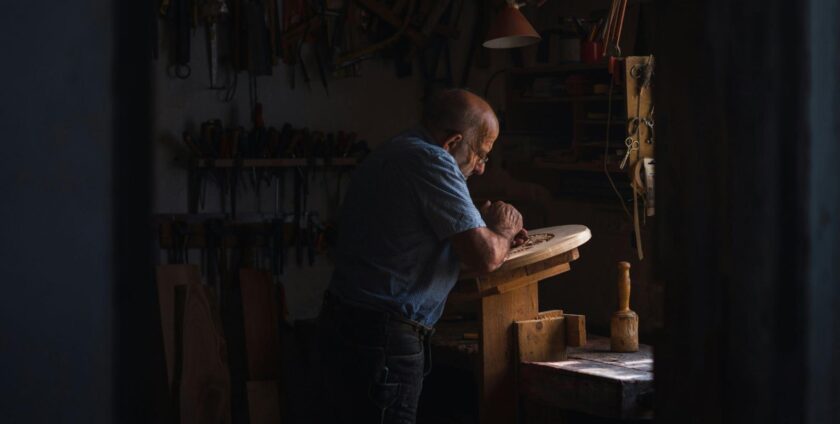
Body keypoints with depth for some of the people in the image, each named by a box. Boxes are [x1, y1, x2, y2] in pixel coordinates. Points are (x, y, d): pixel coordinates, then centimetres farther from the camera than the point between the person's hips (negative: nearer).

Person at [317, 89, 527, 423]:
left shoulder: (390, 154, 16)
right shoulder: (431, 161, -15)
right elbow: (485, 257, -20)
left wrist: (495, 232, 16)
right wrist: (502, 231, 2)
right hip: (383, 338, -10)